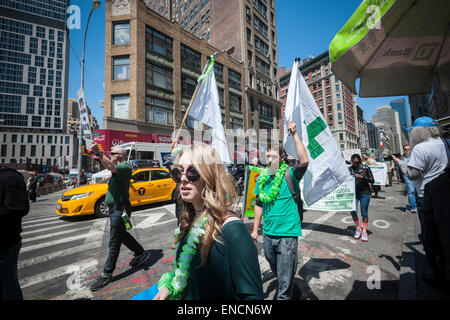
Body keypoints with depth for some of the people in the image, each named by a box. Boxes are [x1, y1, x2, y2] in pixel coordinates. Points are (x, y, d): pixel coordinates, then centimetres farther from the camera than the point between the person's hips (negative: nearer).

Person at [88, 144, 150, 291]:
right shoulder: (119, 167, 18)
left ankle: (107, 274, 14)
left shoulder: (125, 166, -17)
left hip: (119, 209, -11)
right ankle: (141, 253, 36)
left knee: (114, 242, 0)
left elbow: (112, 167, -34)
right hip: (114, 208, 11)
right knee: (122, 235, 22)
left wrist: (98, 154, -38)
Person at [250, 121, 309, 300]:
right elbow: (259, 205, 8)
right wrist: (255, 229, 10)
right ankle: (284, 292, 53)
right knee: (276, 272, 27)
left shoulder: (290, 174, -10)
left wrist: (294, 134, -28)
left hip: (287, 234, -5)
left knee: (285, 280, 7)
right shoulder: (262, 178, 2)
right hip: (268, 234, 6)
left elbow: (304, 161, -31)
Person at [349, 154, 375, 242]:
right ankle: (358, 228, 18)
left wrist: (362, 177, -19)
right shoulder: (349, 169, 5)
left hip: (364, 193, -2)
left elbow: (372, 180, -6)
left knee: (364, 213, 4)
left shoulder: (365, 168, -3)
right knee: (353, 211, -6)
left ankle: (364, 231, 20)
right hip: (353, 193, 2)